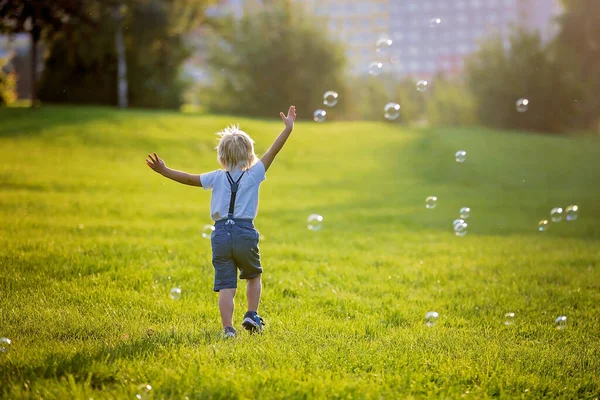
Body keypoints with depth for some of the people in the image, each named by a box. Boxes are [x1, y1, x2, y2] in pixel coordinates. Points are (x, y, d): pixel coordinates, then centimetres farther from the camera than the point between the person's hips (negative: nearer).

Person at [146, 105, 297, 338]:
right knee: (254, 276, 24)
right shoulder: (254, 175, 2)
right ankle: (252, 315, 15)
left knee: (226, 285, -1)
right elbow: (272, 152, 0)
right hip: (246, 234, -1)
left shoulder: (217, 178, 6)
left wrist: (164, 171, 16)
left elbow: (189, 179, 7)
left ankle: (228, 328, -12)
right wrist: (288, 129, 3)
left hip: (221, 234, 1)